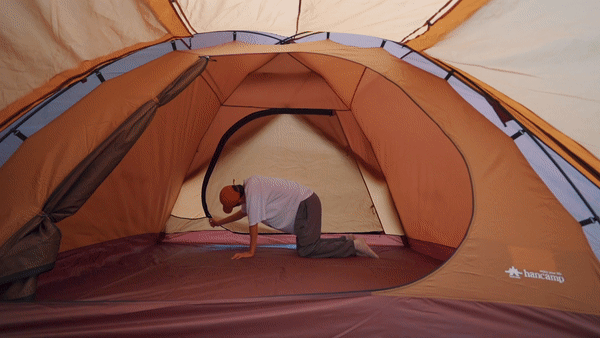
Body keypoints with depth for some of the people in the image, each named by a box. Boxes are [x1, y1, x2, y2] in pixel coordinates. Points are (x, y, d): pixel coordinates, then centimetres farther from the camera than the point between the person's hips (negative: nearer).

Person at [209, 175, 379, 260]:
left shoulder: (252, 191, -20)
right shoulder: (248, 184, 10)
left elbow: (254, 224, -16)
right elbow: (243, 213, 29)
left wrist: (251, 252, -6)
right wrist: (219, 222, 35)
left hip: (306, 204, -10)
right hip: (303, 204, 10)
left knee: (306, 250, -14)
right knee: (304, 246, 12)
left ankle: (354, 246, -11)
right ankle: (346, 240, 14)